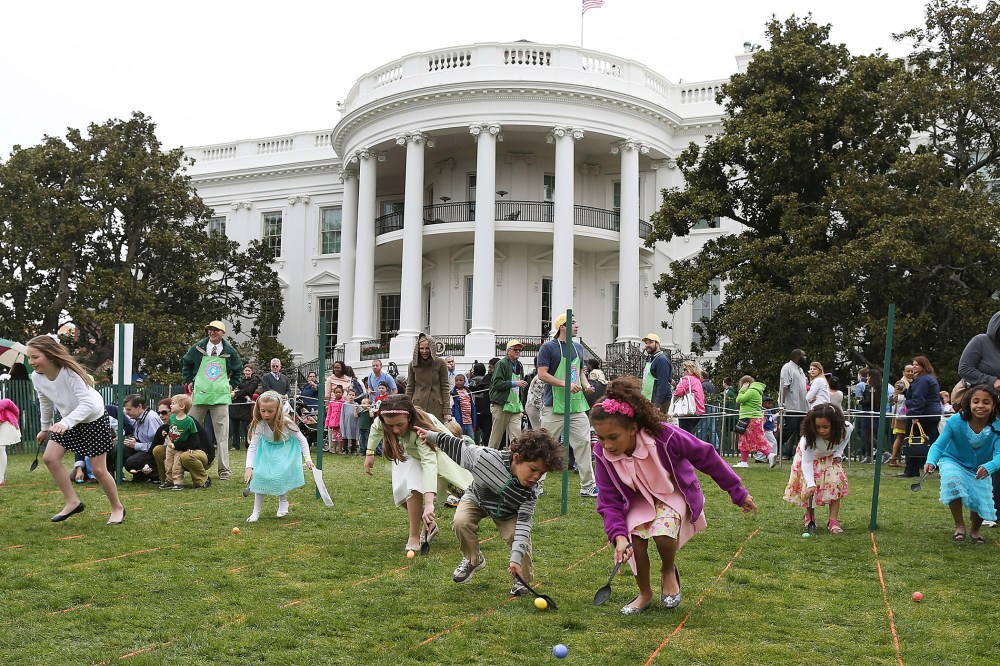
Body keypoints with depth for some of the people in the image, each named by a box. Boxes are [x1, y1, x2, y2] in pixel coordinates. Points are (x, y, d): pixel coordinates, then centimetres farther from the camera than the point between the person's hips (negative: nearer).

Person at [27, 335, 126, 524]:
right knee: (50, 458, -7)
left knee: (98, 470, -4)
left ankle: (117, 508, 17)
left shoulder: (70, 373, -34)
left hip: (94, 419, -6)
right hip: (68, 421, 7)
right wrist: (45, 428, 16)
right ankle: (73, 502, 5)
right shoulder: (37, 377, -13)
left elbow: (87, 404, -39)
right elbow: (45, 403, 6)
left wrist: (65, 423, -50)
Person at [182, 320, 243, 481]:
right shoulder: (198, 348, 3)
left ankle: (224, 469, 0)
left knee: (222, 434, -3)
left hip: (221, 397, -1)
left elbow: (238, 369, 21)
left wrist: (232, 385, 13)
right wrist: (189, 381, 14)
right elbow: (186, 363, 20)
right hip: (199, 395, 1)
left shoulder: (229, 351, 4)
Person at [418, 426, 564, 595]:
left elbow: (524, 523, -34)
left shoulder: (530, 492, -33)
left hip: (507, 513, 1)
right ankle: (473, 560, 1)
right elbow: (463, 447, -21)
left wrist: (515, 558, -45)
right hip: (477, 498, 0)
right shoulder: (485, 457, -40)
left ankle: (522, 580, 4)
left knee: (521, 536, -23)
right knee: (461, 522, -29)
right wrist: (432, 436, -12)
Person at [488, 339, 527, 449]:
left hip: (516, 406, 6)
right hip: (501, 406, -6)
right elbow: (497, 383, -16)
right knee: (497, 435, 2)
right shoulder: (502, 364, -6)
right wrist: (514, 383, -20)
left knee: (516, 436, -6)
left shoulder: (519, 366, 18)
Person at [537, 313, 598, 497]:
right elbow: (542, 374, -12)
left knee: (583, 442, 2)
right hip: (554, 406, -6)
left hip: (577, 405, 6)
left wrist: (586, 384, 4)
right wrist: (565, 384, -20)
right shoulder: (548, 347, -6)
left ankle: (587, 486, 6)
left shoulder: (578, 347, 15)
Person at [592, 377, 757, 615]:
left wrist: (738, 492, -8)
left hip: (674, 494, -3)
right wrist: (618, 536, -36)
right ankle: (644, 593, 8)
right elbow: (609, 502, -17)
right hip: (638, 500, 3)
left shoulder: (664, 436, -34)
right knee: (633, 539, -23)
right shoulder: (603, 454, -24)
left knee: (662, 532, -31)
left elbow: (706, 457, -18)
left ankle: (668, 571, 5)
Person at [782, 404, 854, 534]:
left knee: (836, 481, -17)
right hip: (810, 458, -2)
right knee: (808, 488, -13)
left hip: (830, 458, 2)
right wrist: (811, 484, -47)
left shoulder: (846, 429, -31)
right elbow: (806, 462, -37)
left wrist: (838, 454, -16)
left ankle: (833, 520, -11)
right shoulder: (809, 437, -39)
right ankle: (809, 516, 12)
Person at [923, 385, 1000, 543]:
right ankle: (959, 526, -11)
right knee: (952, 480, -33)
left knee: (983, 505, -9)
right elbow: (939, 444, -28)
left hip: (979, 470, 2)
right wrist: (931, 462, -49)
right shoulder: (955, 423, -26)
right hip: (953, 463, -2)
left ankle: (975, 530, 29)